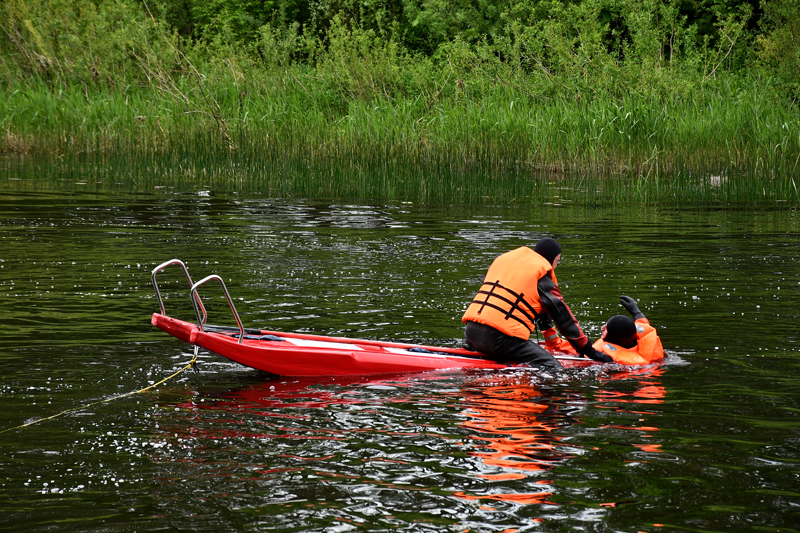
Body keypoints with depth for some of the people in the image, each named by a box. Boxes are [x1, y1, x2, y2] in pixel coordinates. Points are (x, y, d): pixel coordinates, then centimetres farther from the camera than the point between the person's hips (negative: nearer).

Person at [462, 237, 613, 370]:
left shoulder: (502, 259, 25)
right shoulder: (542, 273, 2)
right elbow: (563, 317, 3)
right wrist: (589, 350, 10)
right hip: (500, 337, -8)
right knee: (553, 369, -7)